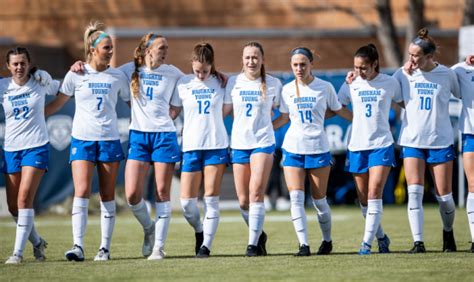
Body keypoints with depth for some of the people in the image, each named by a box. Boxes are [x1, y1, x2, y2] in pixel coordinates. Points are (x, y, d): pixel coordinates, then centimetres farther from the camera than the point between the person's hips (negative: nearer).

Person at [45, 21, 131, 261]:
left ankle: (105, 248, 7)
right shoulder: (76, 75, 1)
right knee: (81, 192, -14)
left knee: (107, 196, 2)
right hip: (82, 139, -1)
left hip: (109, 140, 2)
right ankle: (78, 246, -19)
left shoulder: (117, 77, 5)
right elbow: (57, 104, 10)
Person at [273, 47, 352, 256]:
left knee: (319, 200, 2)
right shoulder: (287, 89, 6)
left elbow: (339, 111, 11)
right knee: (296, 197, -11)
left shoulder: (325, 87, 0)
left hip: (318, 148, -2)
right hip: (293, 148, 2)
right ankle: (303, 245, -13)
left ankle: (327, 240, 23)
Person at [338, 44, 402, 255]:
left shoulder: (390, 83, 0)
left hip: (381, 145, -3)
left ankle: (367, 243, -15)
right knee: (363, 200, 6)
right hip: (357, 146, 3)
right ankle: (381, 237, 24)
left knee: (374, 195, -14)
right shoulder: (351, 84, 4)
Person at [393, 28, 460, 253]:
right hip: (412, 141, 1)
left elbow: (463, 95, 14)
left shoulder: (447, 75, -1)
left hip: (441, 141, -1)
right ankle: (418, 242, -12)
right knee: (414, 192, -13)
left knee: (444, 196, 2)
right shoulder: (403, 75, 2)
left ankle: (448, 233, 29)